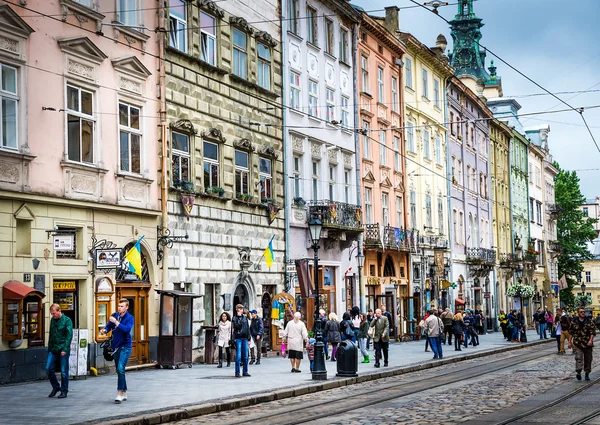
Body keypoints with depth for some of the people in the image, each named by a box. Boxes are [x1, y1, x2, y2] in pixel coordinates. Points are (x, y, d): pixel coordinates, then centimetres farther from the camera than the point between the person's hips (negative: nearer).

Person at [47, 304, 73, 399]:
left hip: (63, 350, -5)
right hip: (53, 349, 5)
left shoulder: (67, 320, -6)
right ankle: (55, 387, 15)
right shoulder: (52, 320, 11)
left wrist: (65, 349, -18)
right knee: (48, 368, -3)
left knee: (64, 371, 0)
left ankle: (64, 391, 10)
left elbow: (69, 335, -11)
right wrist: (49, 348, 15)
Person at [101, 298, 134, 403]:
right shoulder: (114, 315, 7)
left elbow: (127, 329, -23)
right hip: (115, 346, 6)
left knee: (120, 369, -19)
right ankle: (124, 393, 23)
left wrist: (116, 322, -29)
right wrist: (105, 330, -10)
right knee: (119, 371, 12)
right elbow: (109, 326, 11)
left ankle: (120, 394, -19)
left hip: (125, 347, -6)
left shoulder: (129, 318, -8)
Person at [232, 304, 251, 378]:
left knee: (245, 356, 7)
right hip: (238, 338, -4)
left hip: (245, 338, 4)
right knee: (238, 356, -8)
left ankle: (245, 371, 15)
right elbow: (236, 326, -15)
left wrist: (249, 339, 12)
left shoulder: (245, 317, 14)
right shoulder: (235, 318, 1)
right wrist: (239, 317, -16)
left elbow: (248, 328, 16)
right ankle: (237, 372, -5)